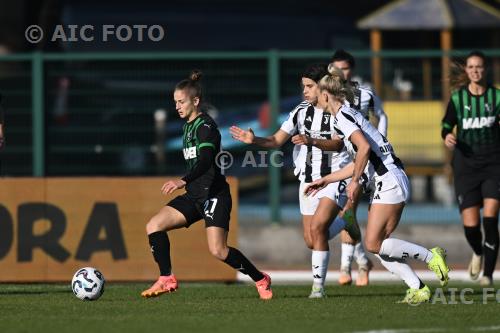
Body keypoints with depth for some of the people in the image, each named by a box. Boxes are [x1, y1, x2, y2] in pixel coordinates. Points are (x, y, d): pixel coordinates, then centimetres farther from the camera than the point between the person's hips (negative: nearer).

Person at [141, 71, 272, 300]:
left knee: (218, 251, -15)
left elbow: (205, 160, -28)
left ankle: (261, 280, 4)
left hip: (214, 195, -9)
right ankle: (167, 280, -5)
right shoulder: (188, 126, 15)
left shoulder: (205, 125, -13)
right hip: (195, 195, 9)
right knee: (154, 226, -7)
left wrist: (183, 181, -41)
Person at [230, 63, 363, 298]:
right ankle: (344, 223, 39)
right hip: (308, 180, 6)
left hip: (334, 179, -6)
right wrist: (254, 140, -16)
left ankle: (318, 286, -15)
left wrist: (312, 141, -36)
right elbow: (277, 140, 1)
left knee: (317, 228, -24)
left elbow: (337, 144, -20)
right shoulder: (301, 112, 5)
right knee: (311, 241, 6)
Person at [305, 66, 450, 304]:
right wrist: (325, 180, 30)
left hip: (389, 181, -10)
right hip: (390, 182, 10)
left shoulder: (342, 117, -9)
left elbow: (364, 148, -24)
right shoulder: (347, 116, 21)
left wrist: (354, 181, -16)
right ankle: (418, 289, 2)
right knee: (379, 246, 6)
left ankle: (430, 256, -7)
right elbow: (359, 163, 25)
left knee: (373, 244, -10)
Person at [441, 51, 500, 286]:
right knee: (470, 224, -5)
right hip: (466, 165, 1)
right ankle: (478, 253, 30)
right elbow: (446, 127, 9)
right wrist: (447, 137, -13)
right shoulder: (457, 98, 0)